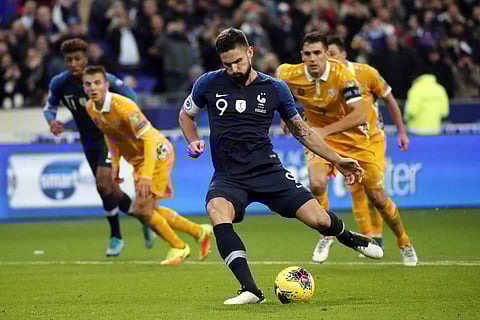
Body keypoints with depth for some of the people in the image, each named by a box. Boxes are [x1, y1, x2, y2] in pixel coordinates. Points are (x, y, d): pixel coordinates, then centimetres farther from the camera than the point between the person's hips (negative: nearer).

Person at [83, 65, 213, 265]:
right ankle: (199, 232, 29)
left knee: (141, 209, -13)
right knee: (149, 210, 14)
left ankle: (178, 247, 8)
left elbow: (149, 138, -31)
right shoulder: (91, 108, -4)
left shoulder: (123, 106, -29)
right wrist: (115, 163, 8)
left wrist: (146, 175, -38)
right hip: (138, 159, 9)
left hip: (156, 154, -9)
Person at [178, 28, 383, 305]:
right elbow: (186, 115, 20)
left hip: (268, 171, 1)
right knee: (218, 211, -36)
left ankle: (349, 238, 28)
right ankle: (250, 290, -36)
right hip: (228, 177, -1)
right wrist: (193, 142, -1)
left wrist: (337, 160, 12)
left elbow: (301, 129, 15)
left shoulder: (274, 89, 3)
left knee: (320, 220, -12)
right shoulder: (209, 84, 1)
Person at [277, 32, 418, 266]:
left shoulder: (342, 74, -26)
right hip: (318, 137, 2)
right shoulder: (291, 75, -16)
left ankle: (404, 244, 25)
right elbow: (280, 71, 11)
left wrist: (325, 130, -39)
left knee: (377, 197, 2)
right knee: (317, 185, -27)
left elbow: (360, 114, -33)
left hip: (353, 138, -1)